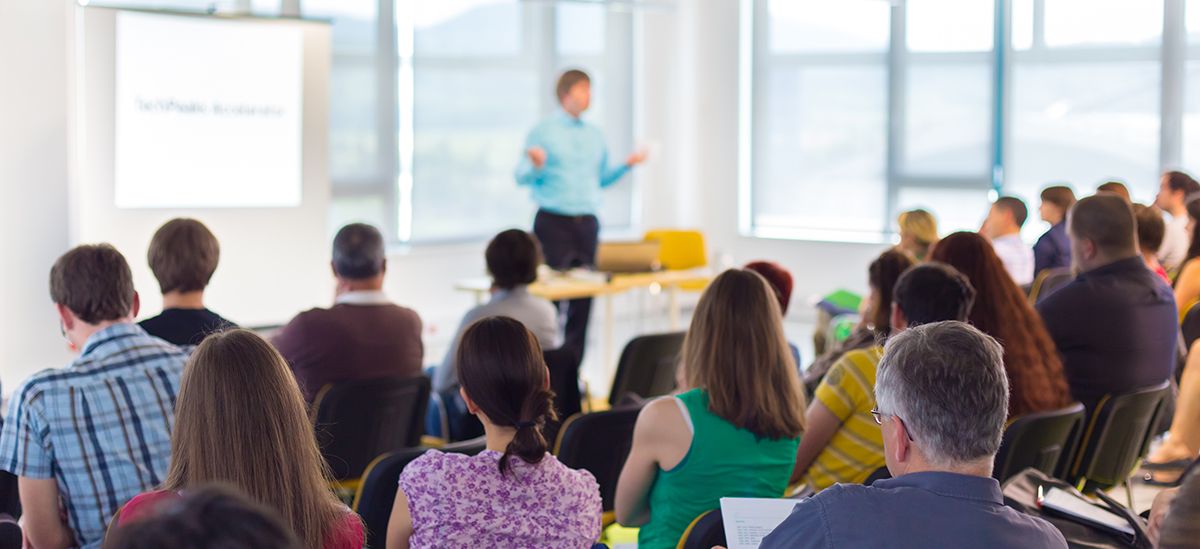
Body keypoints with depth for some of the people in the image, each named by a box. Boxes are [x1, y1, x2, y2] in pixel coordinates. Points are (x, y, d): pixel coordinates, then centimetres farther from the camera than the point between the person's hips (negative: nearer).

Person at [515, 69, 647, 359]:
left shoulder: (595, 136, 15)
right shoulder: (543, 132, -1)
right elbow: (522, 177, -5)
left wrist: (627, 164, 6)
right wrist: (536, 164, -26)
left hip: (587, 223, 5)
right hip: (554, 223, -5)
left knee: (583, 296, 3)